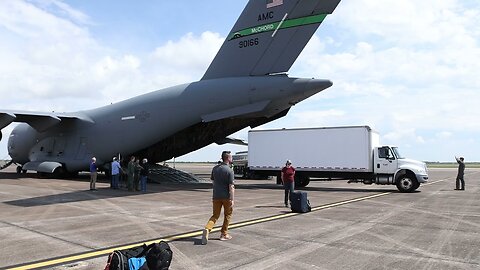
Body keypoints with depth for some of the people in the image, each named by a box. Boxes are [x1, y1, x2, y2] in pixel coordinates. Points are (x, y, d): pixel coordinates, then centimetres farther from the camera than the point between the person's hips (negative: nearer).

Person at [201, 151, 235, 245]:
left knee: (215, 215, 12)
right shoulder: (229, 170, -15)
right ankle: (224, 234, 21)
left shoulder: (215, 168, 4)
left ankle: (207, 229, -12)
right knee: (227, 215, 15)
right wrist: (232, 200, -15)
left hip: (216, 196, 5)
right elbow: (231, 187, -18)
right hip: (226, 197, -5)